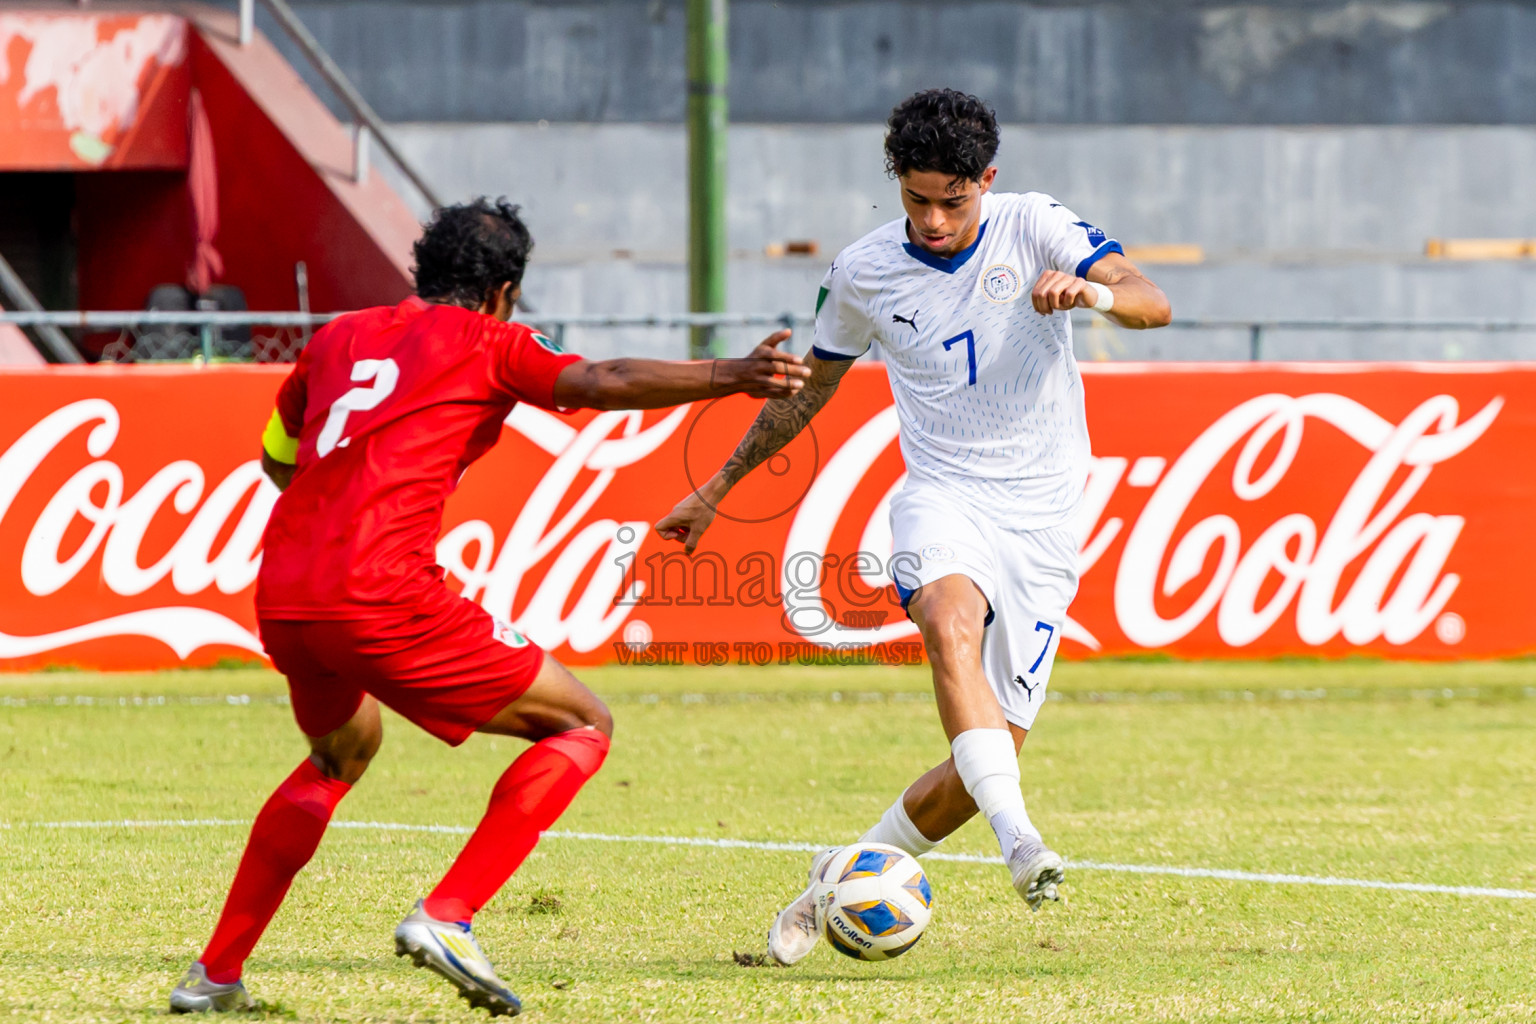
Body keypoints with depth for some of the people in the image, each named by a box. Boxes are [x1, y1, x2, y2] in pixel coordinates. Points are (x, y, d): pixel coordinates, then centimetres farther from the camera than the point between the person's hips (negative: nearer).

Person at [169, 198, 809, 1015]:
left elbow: (276, 459, 37)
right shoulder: (486, 342, 7)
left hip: (280, 597, 7)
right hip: (380, 594, -7)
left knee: (342, 751, 35)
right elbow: (605, 383, -11)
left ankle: (215, 973, 33)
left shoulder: (340, 337, 23)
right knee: (581, 725, 4)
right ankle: (446, 918, -11)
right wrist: (730, 378, -18)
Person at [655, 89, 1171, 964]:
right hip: (943, 500, 0)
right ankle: (1019, 838, -50)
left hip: (1043, 520, 0)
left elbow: (1153, 305, -14)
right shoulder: (865, 272, 4)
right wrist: (720, 487, 25)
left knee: (993, 756, -5)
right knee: (953, 622, -37)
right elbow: (808, 388, 20)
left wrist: (1093, 291, -37)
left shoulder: (1033, 226, -3)